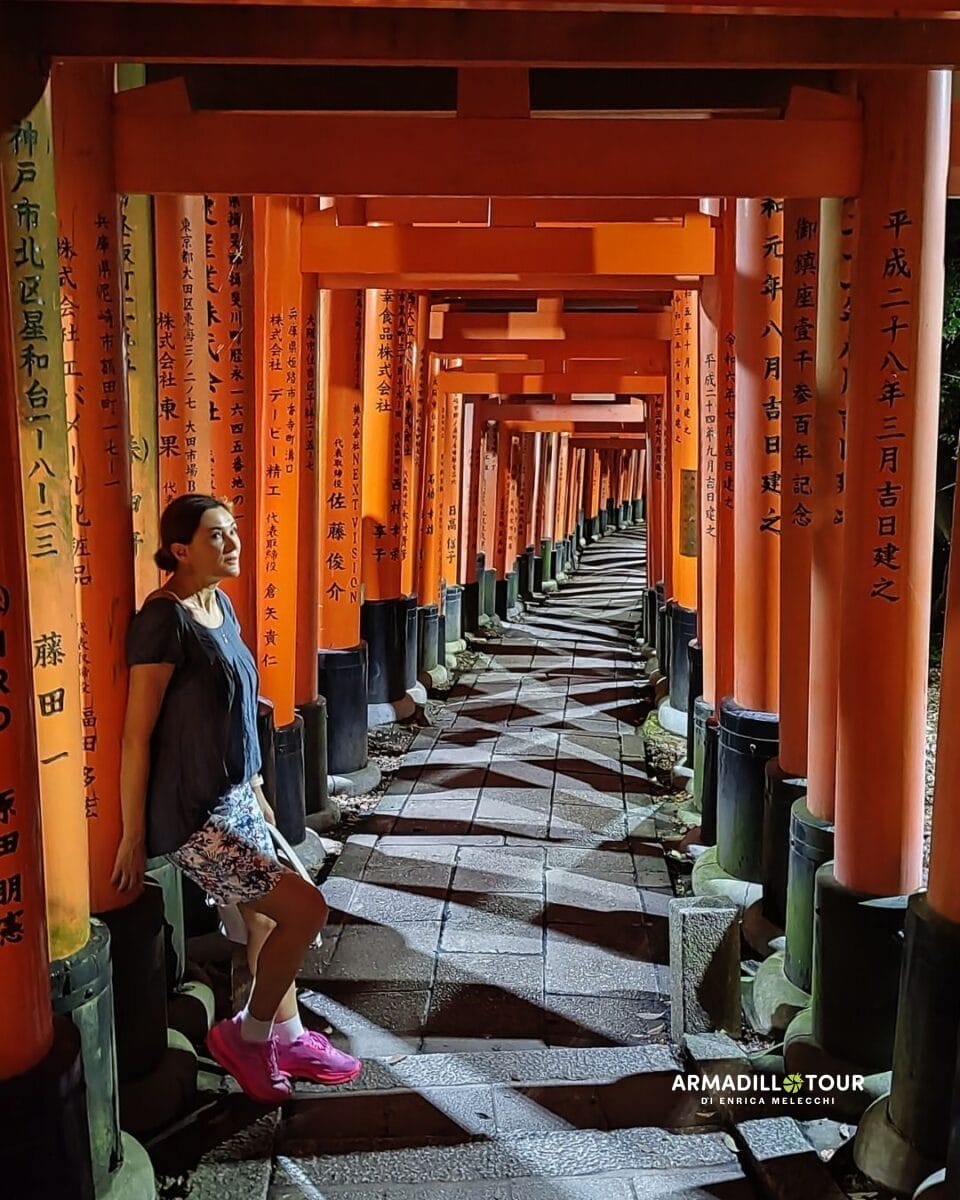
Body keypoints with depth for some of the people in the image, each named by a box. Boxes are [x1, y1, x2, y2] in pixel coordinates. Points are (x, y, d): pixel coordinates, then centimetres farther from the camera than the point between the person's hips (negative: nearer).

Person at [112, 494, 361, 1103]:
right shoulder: (165, 618, -21)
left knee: (268, 918, 18)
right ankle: (246, 1035, 14)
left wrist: (256, 789, 21)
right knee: (306, 909, -8)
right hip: (192, 816, -9)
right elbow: (137, 735, -19)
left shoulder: (221, 604, 6)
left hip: (235, 798, 9)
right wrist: (133, 836, -14)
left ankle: (287, 1037, 38)